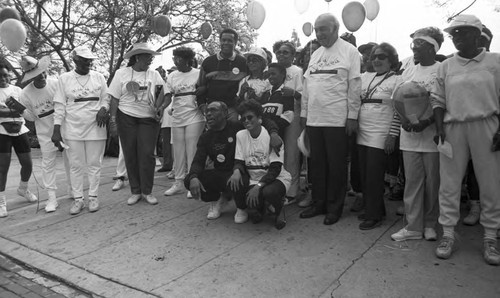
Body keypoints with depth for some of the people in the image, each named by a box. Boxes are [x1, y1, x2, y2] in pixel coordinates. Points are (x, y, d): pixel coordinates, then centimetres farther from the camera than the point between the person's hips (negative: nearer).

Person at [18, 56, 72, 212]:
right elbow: (31, 117, 1)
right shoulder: (26, 93, -8)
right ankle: (52, 197, 13)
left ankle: (72, 190, 29)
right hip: (46, 133, 0)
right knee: (48, 164, 4)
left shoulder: (56, 84, -11)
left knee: (70, 161, 10)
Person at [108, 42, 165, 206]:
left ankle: (147, 191, 8)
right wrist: (113, 119, -3)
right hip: (126, 118, 0)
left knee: (147, 154, -4)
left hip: (148, 119, 0)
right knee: (130, 155, 3)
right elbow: (114, 99, 3)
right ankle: (135, 191, 14)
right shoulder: (122, 73, 4)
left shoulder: (154, 74, 8)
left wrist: (160, 106, -21)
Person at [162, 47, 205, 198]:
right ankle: (179, 182, 18)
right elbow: (167, 96, 2)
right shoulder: (172, 76, 10)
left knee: (192, 151, -4)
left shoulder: (199, 74, 0)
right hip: (177, 118, 4)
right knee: (178, 152, 8)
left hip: (194, 118, -4)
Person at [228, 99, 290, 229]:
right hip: (253, 179, 4)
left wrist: (258, 186, -31)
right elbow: (239, 161, 1)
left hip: (276, 178, -4)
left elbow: (275, 169, -18)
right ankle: (259, 207, 8)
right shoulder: (240, 135, 0)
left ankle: (279, 209, 4)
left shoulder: (271, 136, -14)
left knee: (268, 192, -37)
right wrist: (236, 171, -24)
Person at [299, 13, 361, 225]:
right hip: (314, 119, 6)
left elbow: (354, 86, -7)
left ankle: (334, 207, 15)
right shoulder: (315, 54, 17)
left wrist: (353, 115, -12)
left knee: (336, 165, 3)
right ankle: (319, 203, 23)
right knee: (317, 164, 11)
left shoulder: (349, 51, -1)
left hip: (337, 120, -6)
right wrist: (304, 112, 12)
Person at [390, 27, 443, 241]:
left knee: (432, 181, 6)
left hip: (432, 136, -4)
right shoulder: (408, 73, 11)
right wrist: (404, 120, -4)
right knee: (412, 181, 6)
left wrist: (427, 122, -19)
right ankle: (413, 227, 13)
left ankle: (429, 225, 21)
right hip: (409, 135, 4)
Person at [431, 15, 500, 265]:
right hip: (453, 129, 2)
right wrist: (439, 128, -3)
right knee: (449, 184, 3)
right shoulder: (445, 66, 10)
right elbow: (437, 100, 9)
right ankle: (448, 235, 14)